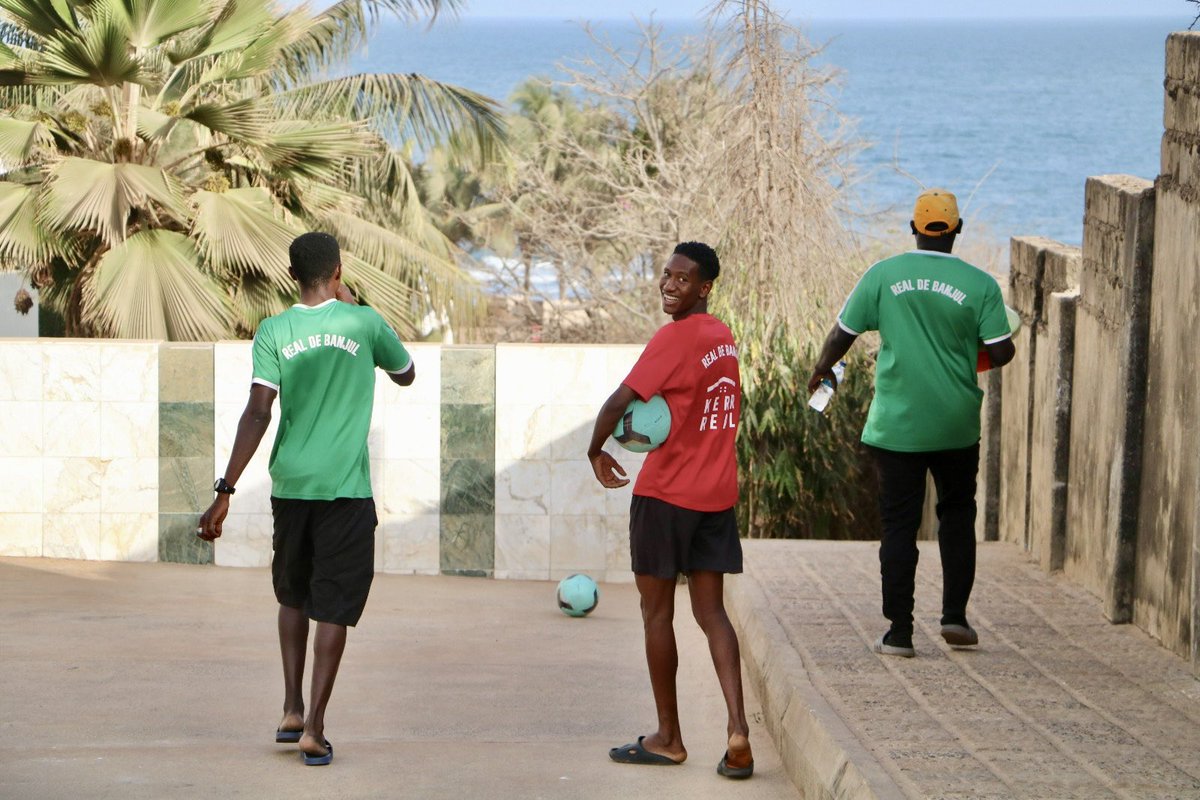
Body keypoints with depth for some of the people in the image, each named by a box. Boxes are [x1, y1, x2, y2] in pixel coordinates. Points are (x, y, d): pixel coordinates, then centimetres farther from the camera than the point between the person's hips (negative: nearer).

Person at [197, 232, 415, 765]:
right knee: (333, 607, 0)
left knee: (293, 596, 21)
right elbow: (406, 375, 18)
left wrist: (226, 491, -10)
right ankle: (314, 727, -6)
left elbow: (258, 413, -9)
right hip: (346, 487, -2)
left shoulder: (273, 332, -1)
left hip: (289, 484, 2)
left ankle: (291, 710, 18)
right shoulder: (363, 322, -1)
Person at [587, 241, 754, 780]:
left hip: (666, 492, -7)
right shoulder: (723, 337, 11)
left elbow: (619, 401, -22)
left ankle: (668, 738, 11)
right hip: (718, 492, 7)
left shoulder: (676, 337, -16)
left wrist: (596, 452, -6)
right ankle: (738, 731, -9)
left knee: (657, 611, 5)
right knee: (711, 612, 6)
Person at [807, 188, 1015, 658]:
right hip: (956, 425, 1)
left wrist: (821, 371, 23)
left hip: (896, 425, 0)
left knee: (899, 525, 4)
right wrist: (988, 350, 19)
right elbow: (999, 353, -5)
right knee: (957, 515, 18)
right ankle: (954, 615, 12)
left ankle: (899, 632, 2)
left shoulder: (883, 276, -3)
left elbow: (843, 333, 4)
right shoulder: (980, 285, -4)